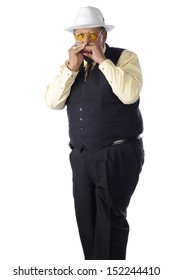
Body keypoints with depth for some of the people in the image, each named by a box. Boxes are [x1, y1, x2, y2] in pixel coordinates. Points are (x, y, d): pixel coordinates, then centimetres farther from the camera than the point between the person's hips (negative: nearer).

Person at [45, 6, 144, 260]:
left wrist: (103, 60, -18)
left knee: (110, 218, -8)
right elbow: (53, 102, 0)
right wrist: (71, 68, -10)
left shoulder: (124, 58, -3)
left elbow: (129, 94, -21)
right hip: (81, 156, 5)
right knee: (86, 220, 8)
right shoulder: (70, 66, 11)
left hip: (119, 155, -5)